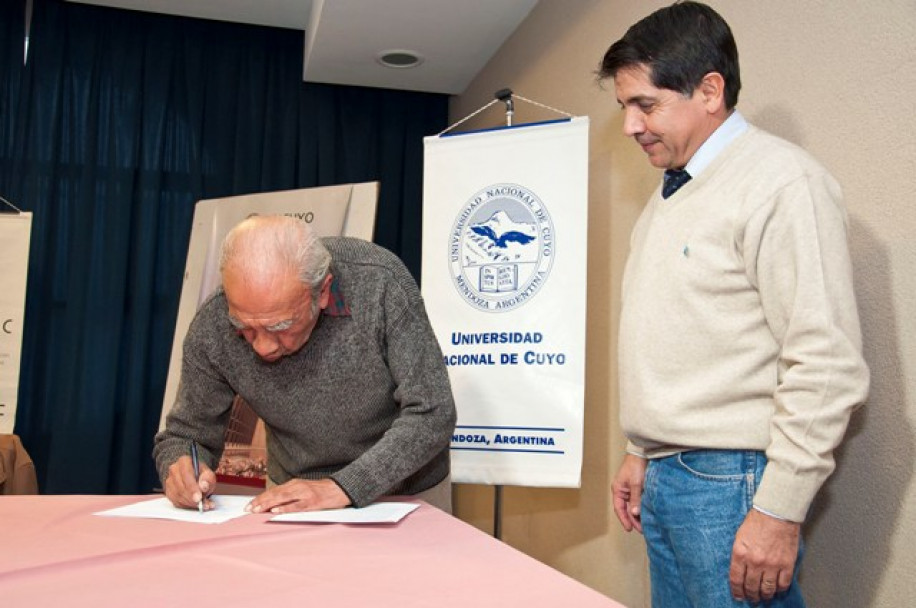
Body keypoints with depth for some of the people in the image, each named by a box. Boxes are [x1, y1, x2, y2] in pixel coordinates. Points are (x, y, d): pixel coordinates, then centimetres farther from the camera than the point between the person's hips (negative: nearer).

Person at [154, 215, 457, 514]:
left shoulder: (380, 282, -23)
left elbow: (432, 414, -20)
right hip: (297, 499, 2)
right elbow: (186, 435, -2)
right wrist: (179, 468, -23)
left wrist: (342, 487, -28)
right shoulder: (212, 328, -17)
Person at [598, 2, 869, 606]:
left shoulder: (780, 180, -12)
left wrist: (780, 510, -18)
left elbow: (828, 365, -18)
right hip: (665, 477, 8)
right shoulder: (671, 195, 15)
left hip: (731, 484, -8)